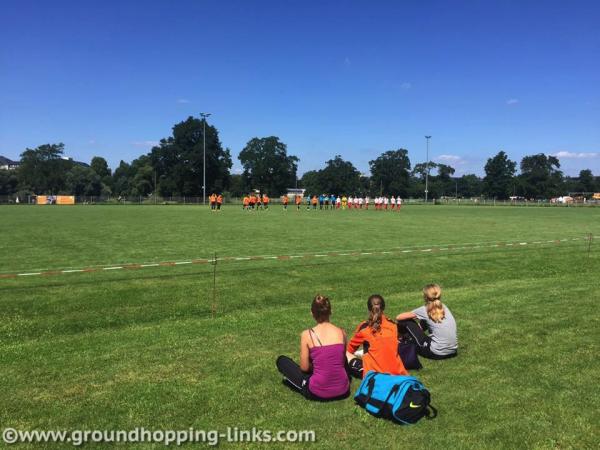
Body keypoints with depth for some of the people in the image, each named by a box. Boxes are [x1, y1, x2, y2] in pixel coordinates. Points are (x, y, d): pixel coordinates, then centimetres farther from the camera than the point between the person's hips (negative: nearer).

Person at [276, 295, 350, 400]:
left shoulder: (307, 334, -11)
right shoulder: (341, 332, -1)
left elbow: (304, 368, -4)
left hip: (317, 393, -4)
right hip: (343, 391, 4)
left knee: (282, 360, 15)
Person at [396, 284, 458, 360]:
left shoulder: (425, 310, -9)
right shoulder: (444, 307, 6)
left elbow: (398, 317, -2)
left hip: (437, 354, -6)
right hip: (453, 351, 6)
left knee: (406, 322, 2)